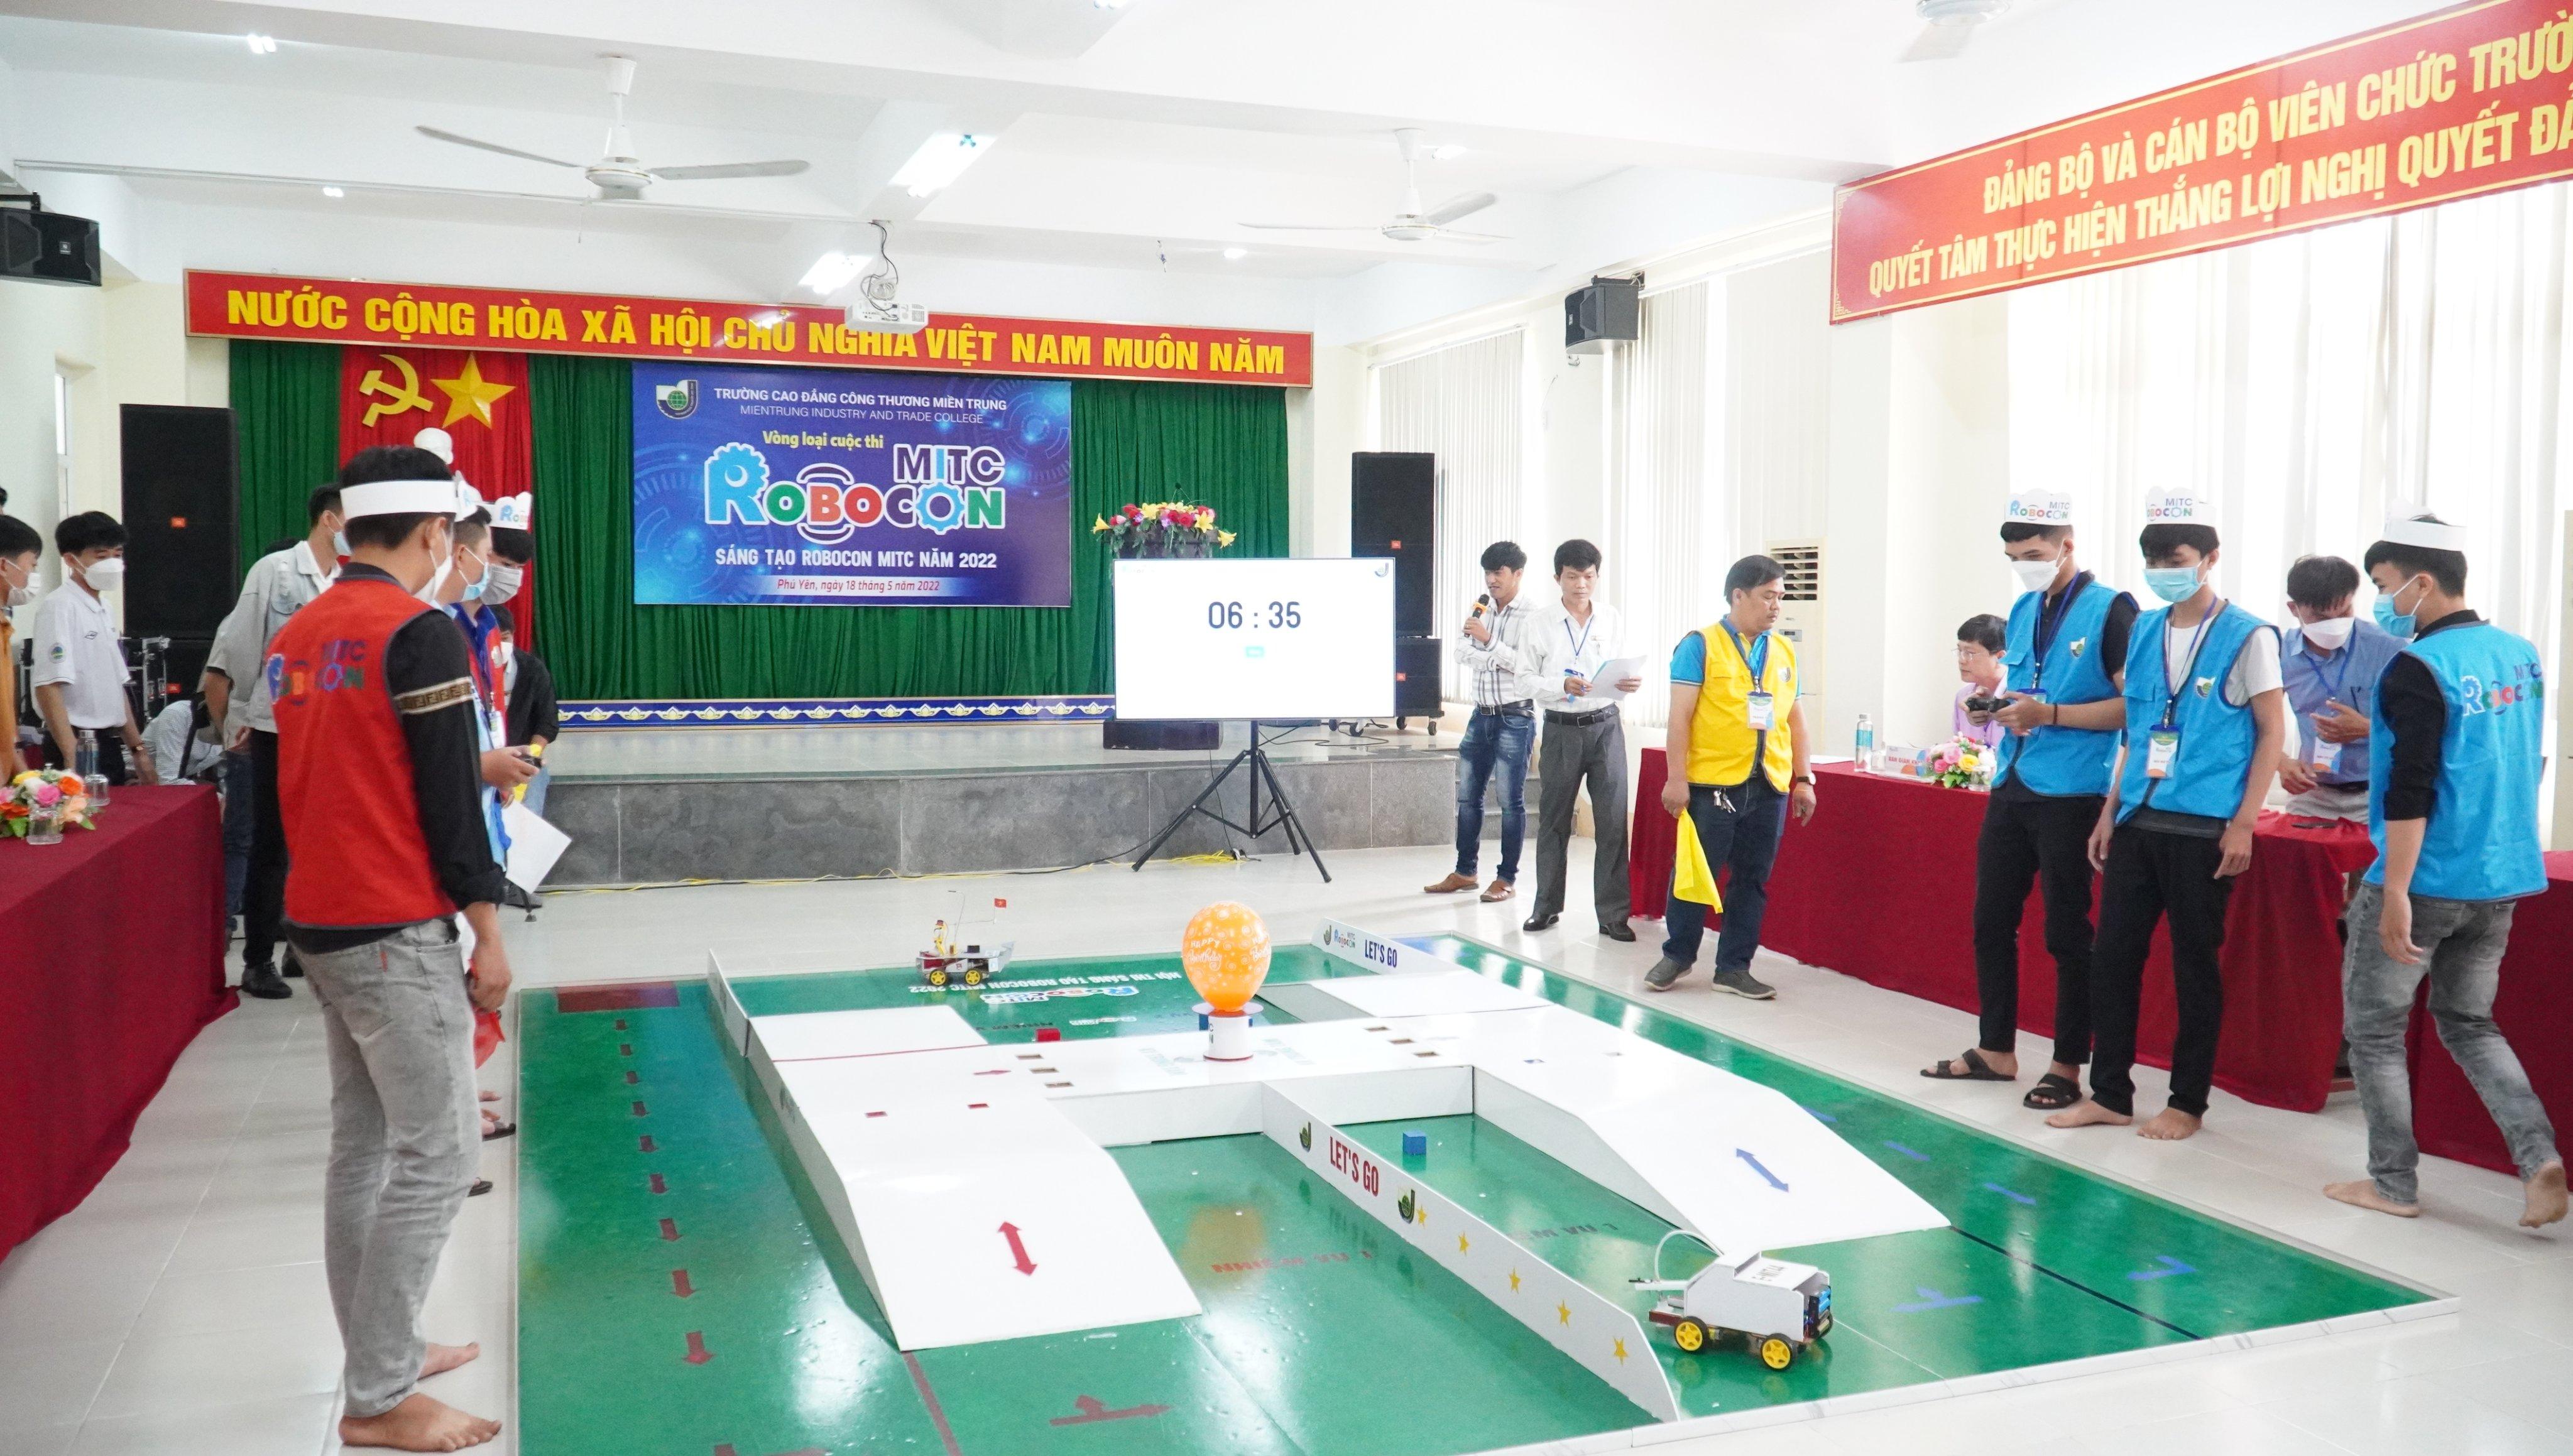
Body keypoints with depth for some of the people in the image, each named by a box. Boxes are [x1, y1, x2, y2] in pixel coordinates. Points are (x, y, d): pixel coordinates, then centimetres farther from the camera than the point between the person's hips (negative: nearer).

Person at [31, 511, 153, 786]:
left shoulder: (105, 611, 14)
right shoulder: (59, 607, -12)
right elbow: (49, 688, -20)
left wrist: (138, 750, 17)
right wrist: (73, 760, -26)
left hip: (109, 744, 8)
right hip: (78, 746, -8)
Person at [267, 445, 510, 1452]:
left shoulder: (297, 635, 10)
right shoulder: (421, 633, -15)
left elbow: (310, 780, 17)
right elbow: (449, 798, -16)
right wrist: (488, 930, -10)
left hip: (319, 924, 9)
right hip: (397, 933, -9)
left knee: (363, 1145, 16)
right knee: (437, 1153, -2)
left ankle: (383, 1356, 27)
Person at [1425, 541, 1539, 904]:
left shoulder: (1530, 617, -7)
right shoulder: (1482, 614, 13)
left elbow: (1525, 664, -16)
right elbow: (1462, 657, 12)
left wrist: (1488, 641, -20)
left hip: (1515, 718, -7)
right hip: (1481, 715, 7)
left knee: (1511, 800, -2)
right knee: (1467, 795, 10)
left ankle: (1507, 878, 5)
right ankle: (1464, 871, 20)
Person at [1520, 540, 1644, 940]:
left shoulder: (1613, 620, 4)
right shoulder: (1541, 624, -1)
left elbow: (1621, 674, 8)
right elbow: (1527, 680, -2)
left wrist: (1629, 684, -15)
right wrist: (1562, 687, -19)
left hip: (1606, 727, 1)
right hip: (1561, 730, 0)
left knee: (1613, 822, -3)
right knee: (1553, 821, 9)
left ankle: (1613, 914, 4)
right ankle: (1547, 905, 24)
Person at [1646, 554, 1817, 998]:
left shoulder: (1784, 651, 13)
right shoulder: (1701, 645, -2)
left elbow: (1795, 718, 16)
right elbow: (1680, 716, -6)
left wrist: (1804, 779, 11)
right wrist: (1676, 778, -11)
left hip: (1770, 786, 5)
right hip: (1712, 783, -5)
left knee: (1753, 880, 8)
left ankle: (1734, 967, 19)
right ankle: (1677, 955, 21)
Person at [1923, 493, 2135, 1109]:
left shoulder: (2110, 611, -9)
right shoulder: (2023, 611, 12)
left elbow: (2134, 707, -14)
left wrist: (2050, 715, -21)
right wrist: (2000, 708, 0)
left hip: (2070, 796, -7)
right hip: (2011, 787, 7)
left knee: (2066, 933, 1)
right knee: (1991, 920, 11)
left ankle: (2067, 1068, 13)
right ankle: (1994, 1052, 24)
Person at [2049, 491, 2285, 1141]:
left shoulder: (2247, 637, -6)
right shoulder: (2143, 631, 11)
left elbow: (2272, 733, -5)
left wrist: (2242, 824, -11)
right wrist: (2110, 811, 13)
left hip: (2203, 827, -5)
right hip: (2138, 820, 5)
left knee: (2195, 965, 4)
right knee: (2112, 955, 6)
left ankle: (2188, 1102, 17)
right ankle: (2109, 1094, 17)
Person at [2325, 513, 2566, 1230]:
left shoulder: (2418, 667, -17)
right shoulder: (2522, 654, 8)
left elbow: (2410, 789, -23)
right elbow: (2524, 763, 19)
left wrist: (2394, 892, -22)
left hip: (2425, 879, -8)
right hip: (2501, 879, 8)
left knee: (2374, 1029, 7)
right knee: (2469, 1022, 20)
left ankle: (2393, 1184, 12)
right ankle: (2539, 1156, 4)